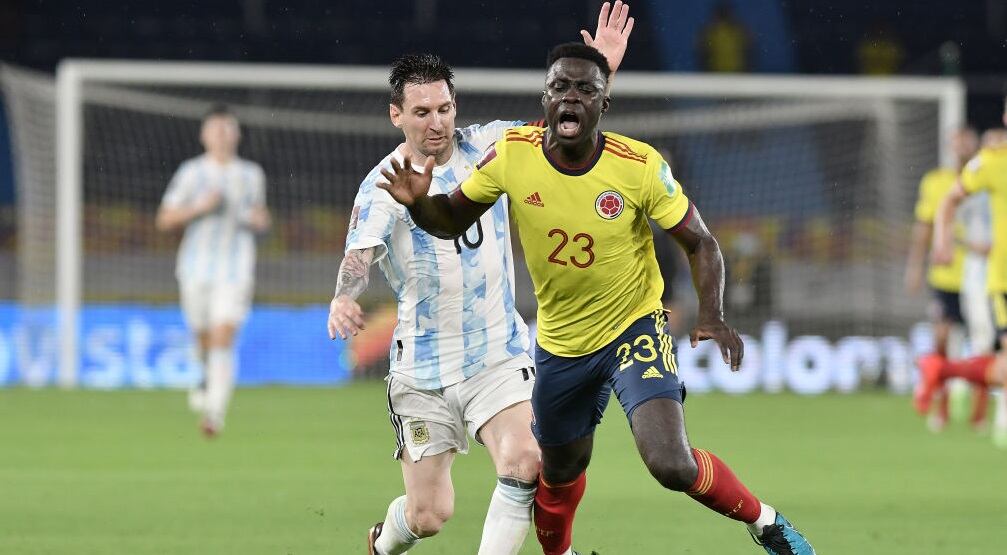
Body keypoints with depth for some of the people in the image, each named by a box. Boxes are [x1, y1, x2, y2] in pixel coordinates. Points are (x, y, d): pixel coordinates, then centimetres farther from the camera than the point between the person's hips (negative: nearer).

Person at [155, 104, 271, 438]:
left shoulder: (251, 174, 8)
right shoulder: (191, 172, 2)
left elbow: (260, 215, 23)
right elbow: (165, 220, 0)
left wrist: (260, 220, -1)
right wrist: (200, 208, -14)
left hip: (236, 270, -1)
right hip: (196, 269, 1)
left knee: (223, 338, -15)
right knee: (203, 338, 10)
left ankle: (215, 413, -21)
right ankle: (209, 379, 45)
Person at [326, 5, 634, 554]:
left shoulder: (486, 146, 0)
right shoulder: (384, 183, -11)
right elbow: (360, 252, -26)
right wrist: (343, 298, -48)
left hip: (499, 354, 2)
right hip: (422, 370, -2)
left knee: (523, 461, -24)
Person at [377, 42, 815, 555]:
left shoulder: (641, 166, -20)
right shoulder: (511, 154, -14)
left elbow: (699, 243, -9)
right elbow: (452, 220, 0)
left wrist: (712, 316, -25)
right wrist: (418, 204, -23)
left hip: (634, 327, -3)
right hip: (559, 344, 3)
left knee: (672, 465, -22)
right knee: (561, 470, 21)